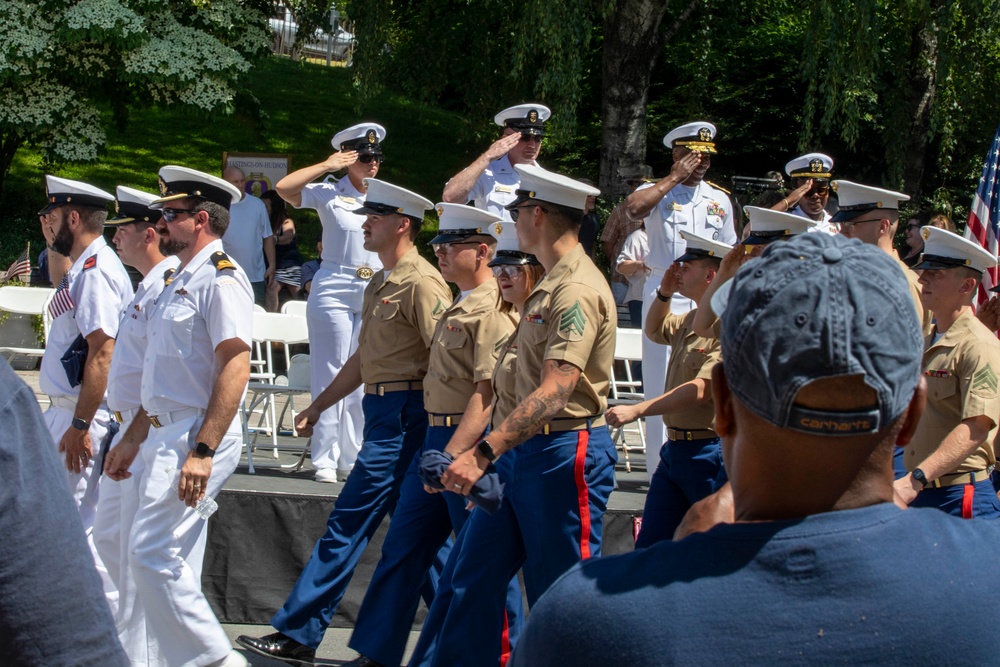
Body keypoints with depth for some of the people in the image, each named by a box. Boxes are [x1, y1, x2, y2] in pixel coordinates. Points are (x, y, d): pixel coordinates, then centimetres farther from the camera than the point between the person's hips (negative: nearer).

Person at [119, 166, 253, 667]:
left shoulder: (221, 278, -13)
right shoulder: (180, 279, 17)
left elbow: (235, 367, -21)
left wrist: (203, 451, -26)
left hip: (197, 438, -10)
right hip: (165, 435, 10)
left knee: (152, 554, -13)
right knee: (170, 561, 12)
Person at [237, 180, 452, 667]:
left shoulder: (421, 282, -13)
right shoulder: (381, 283, 18)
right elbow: (364, 358, 25)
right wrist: (320, 404, 24)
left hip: (402, 414, -10)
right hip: (382, 409, 10)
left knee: (349, 521, -6)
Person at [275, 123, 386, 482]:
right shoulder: (330, 193, -3)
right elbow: (284, 188, -18)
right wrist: (327, 165, -13)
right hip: (334, 291, -4)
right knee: (330, 376, -2)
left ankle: (352, 457, 15)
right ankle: (325, 460, 3)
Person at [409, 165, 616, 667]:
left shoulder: (578, 289, -18)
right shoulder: (551, 284, 15)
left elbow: (555, 391, -28)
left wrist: (484, 452, -34)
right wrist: (484, 452, 20)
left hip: (566, 454, -10)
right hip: (523, 451, 10)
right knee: (470, 574, 11)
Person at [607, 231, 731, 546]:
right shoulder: (691, 320, 13)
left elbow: (700, 390, -26)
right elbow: (654, 331, 34)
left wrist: (636, 411, -26)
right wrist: (664, 293, 14)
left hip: (710, 453, -9)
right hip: (674, 450, 9)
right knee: (649, 546, 9)